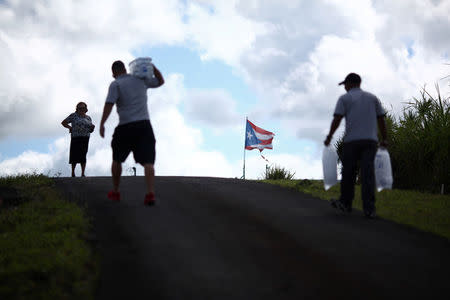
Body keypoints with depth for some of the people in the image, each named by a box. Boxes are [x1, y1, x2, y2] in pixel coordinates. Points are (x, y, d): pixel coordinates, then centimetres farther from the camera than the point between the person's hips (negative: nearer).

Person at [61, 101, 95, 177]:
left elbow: (90, 130, 21)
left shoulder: (88, 118, 16)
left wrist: (92, 127, -1)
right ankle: (73, 172, 9)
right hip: (75, 138, -3)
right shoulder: (73, 115, 5)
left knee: (83, 155, -2)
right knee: (75, 154, -4)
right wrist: (70, 128, -2)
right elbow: (63, 122, 8)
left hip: (85, 139, 3)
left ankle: (83, 173, -3)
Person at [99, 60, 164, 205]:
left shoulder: (115, 84, 1)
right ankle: (150, 193, -23)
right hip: (144, 125, 2)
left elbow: (109, 104, -12)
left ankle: (115, 192, 25)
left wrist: (102, 124, -9)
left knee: (117, 159, 17)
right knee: (148, 161, -6)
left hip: (126, 127, -2)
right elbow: (161, 81, 30)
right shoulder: (141, 80, 14)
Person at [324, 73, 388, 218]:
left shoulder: (344, 98, 5)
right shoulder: (372, 97, 16)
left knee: (348, 172, 9)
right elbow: (381, 119, 13)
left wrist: (329, 137, 3)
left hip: (352, 141, -3)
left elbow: (337, 119, -5)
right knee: (368, 173, -4)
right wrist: (384, 139, 19)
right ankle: (369, 208, -11)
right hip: (370, 140, 3)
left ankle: (345, 203, 20)